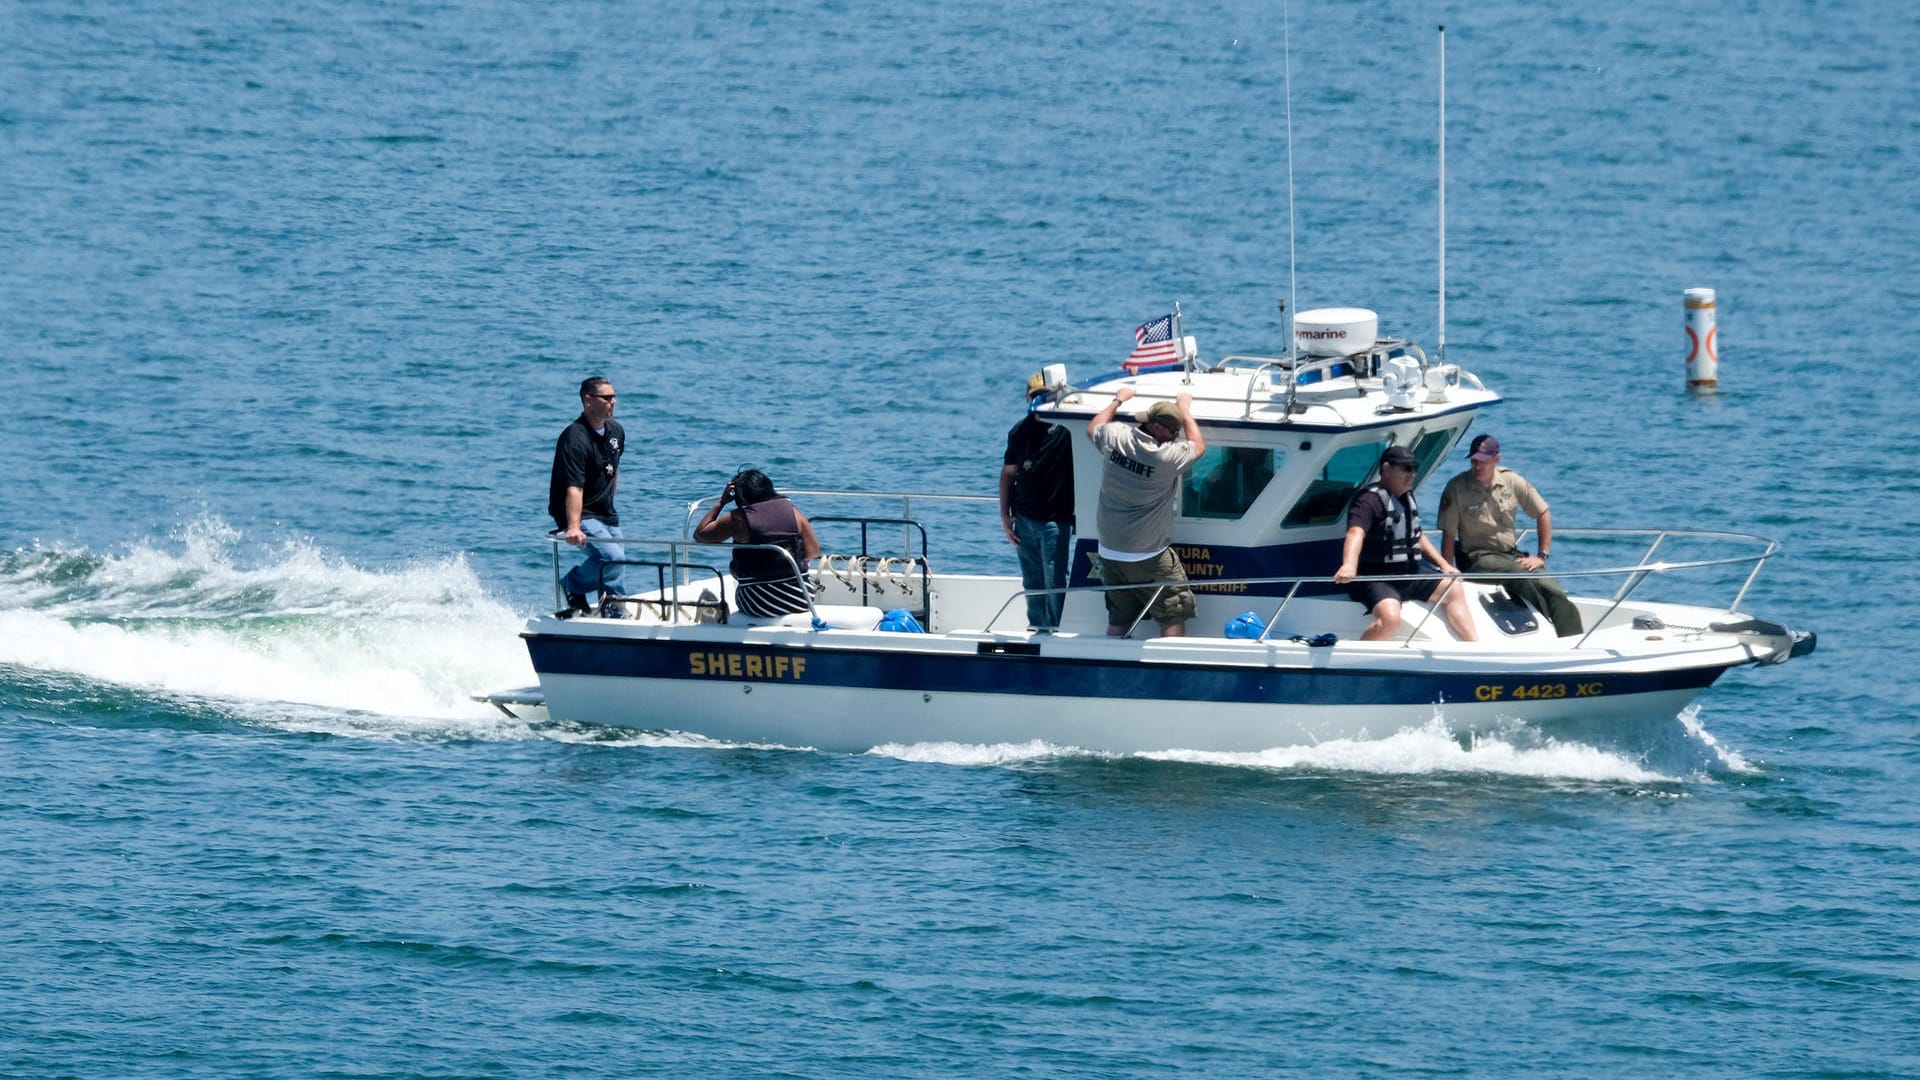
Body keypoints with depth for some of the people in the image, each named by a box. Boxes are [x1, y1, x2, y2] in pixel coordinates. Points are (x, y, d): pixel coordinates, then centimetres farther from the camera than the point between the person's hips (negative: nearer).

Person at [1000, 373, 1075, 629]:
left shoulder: (1067, 428, -6)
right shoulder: (1020, 431, 7)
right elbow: (1008, 473, 12)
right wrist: (1005, 516, 7)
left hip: (1056, 519, -4)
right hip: (1024, 518, 4)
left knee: (1054, 582, -5)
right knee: (1032, 582, 12)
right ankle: (1036, 628, 23)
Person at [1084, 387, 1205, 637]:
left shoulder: (1115, 438, -7)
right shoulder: (1167, 456, -20)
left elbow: (1093, 428, 19)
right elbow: (1198, 446, 2)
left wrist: (1118, 401, 33)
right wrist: (1185, 410, 16)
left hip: (1109, 553, 6)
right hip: (1149, 558, -6)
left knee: (1118, 620, 15)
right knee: (1174, 617, 2)